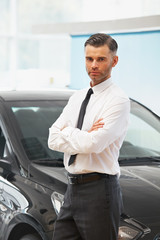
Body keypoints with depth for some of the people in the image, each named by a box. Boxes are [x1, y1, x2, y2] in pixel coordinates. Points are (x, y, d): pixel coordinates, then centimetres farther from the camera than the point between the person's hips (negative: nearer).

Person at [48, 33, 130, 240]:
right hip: (72, 189, 7)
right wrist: (84, 136, -8)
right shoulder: (77, 97, 15)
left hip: (99, 191, -7)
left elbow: (93, 144, -20)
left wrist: (68, 132, -3)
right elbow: (53, 140, 7)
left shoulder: (118, 100, -9)